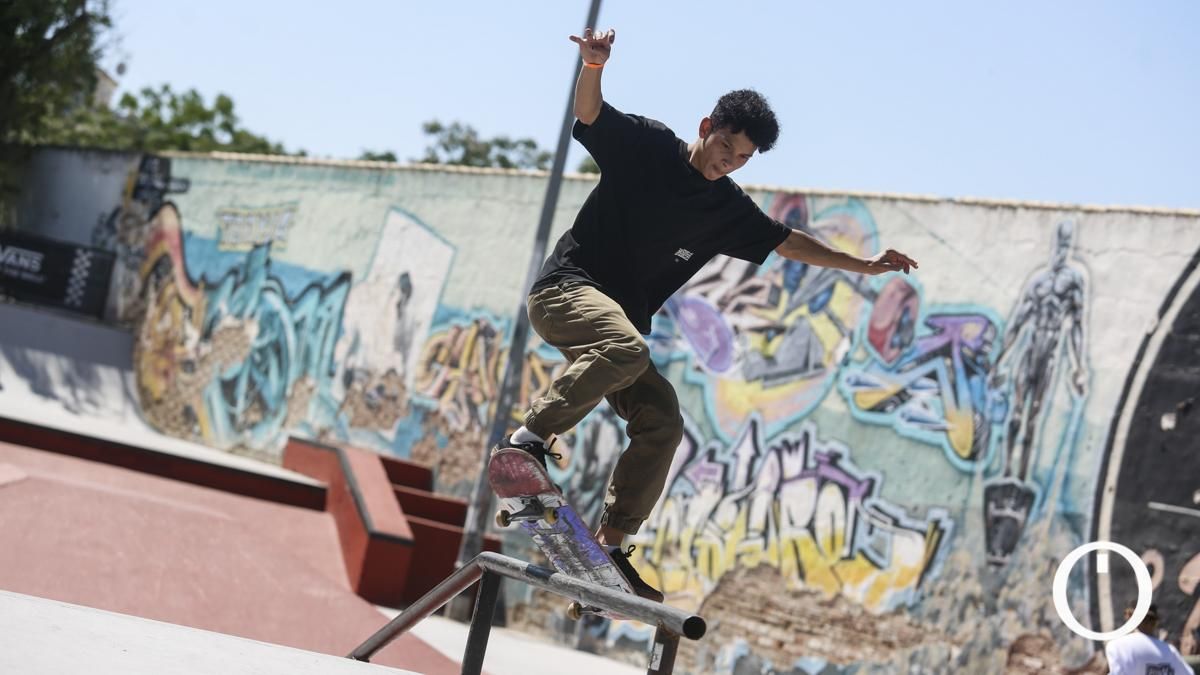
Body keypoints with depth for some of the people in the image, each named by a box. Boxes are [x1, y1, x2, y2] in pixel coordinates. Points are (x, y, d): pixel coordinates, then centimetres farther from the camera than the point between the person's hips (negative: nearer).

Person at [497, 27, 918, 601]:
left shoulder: (729, 209, 11)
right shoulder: (646, 146, -5)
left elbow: (788, 242, 21)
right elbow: (588, 110, -19)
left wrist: (862, 265, 19)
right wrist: (594, 65, -41)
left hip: (620, 319, 7)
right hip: (567, 288, -7)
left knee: (662, 424, -4)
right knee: (626, 348, -37)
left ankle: (609, 547, 2)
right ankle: (528, 439, -28)